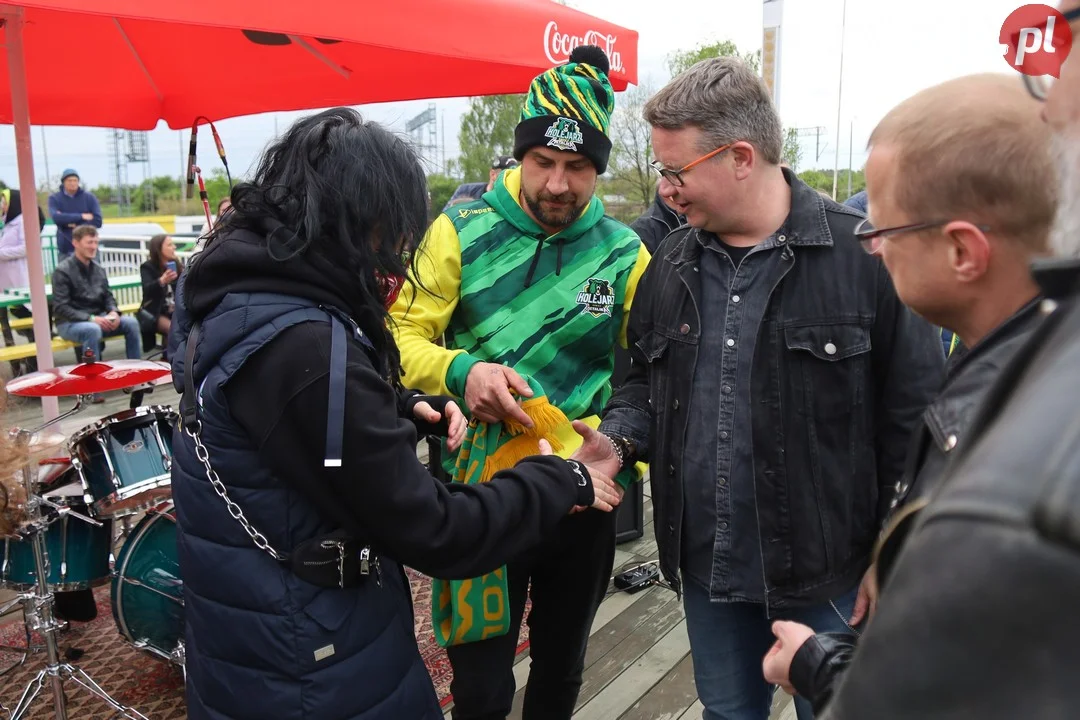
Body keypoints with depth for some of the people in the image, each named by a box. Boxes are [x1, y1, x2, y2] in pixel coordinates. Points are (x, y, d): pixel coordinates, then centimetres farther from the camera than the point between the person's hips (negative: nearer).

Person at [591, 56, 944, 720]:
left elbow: (917, 419, -11)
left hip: (827, 572, -4)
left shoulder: (865, 256, -14)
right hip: (706, 566, 5)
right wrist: (617, 438, -6)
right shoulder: (672, 265, 3)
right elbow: (646, 383, 14)